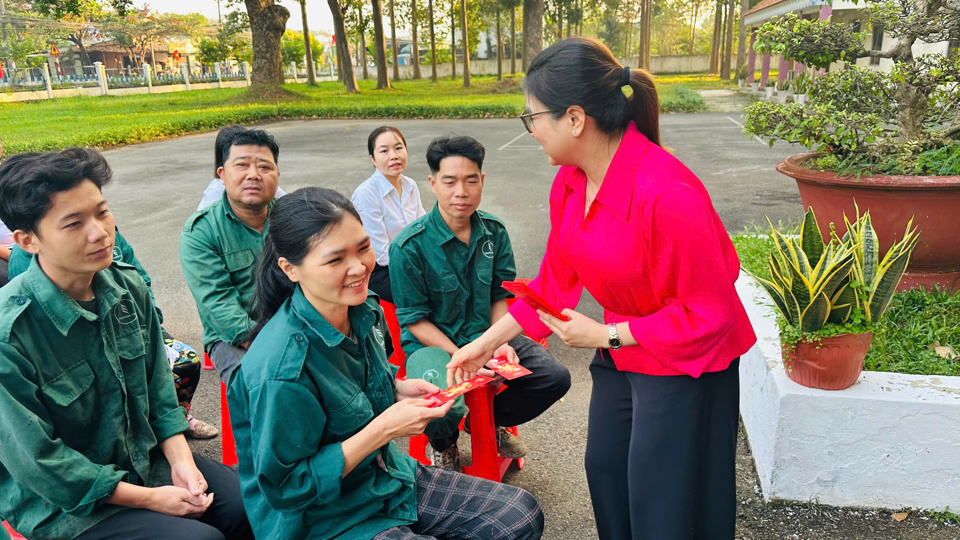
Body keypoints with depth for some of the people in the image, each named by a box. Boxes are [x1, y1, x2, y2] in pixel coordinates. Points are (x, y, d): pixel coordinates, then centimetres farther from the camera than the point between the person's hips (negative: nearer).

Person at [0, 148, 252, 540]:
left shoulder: (128, 285, -5)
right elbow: (37, 461, -18)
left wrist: (180, 460, -5)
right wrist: (149, 498, -15)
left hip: (145, 456, 6)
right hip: (60, 504, -5)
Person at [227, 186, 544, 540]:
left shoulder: (365, 310, -6)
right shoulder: (282, 369, -30)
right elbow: (283, 487, -21)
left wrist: (397, 389, -8)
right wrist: (383, 429, -26)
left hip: (389, 478, 7)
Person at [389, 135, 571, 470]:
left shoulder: (494, 232, -1)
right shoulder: (409, 246, -16)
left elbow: (501, 296, 6)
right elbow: (415, 320, -12)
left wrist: (500, 343, -12)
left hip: (485, 335, 5)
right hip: (431, 342, -5)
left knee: (555, 377, -9)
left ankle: (488, 422, 21)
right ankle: (444, 445, 9)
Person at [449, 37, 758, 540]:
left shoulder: (668, 195, -33)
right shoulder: (570, 180, -7)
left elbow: (707, 313, -24)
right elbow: (554, 277, 4)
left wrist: (604, 335, -21)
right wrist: (486, 342, 4)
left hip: (682, 364, -7)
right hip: (619, 354, 7)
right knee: (604, 468, 23)